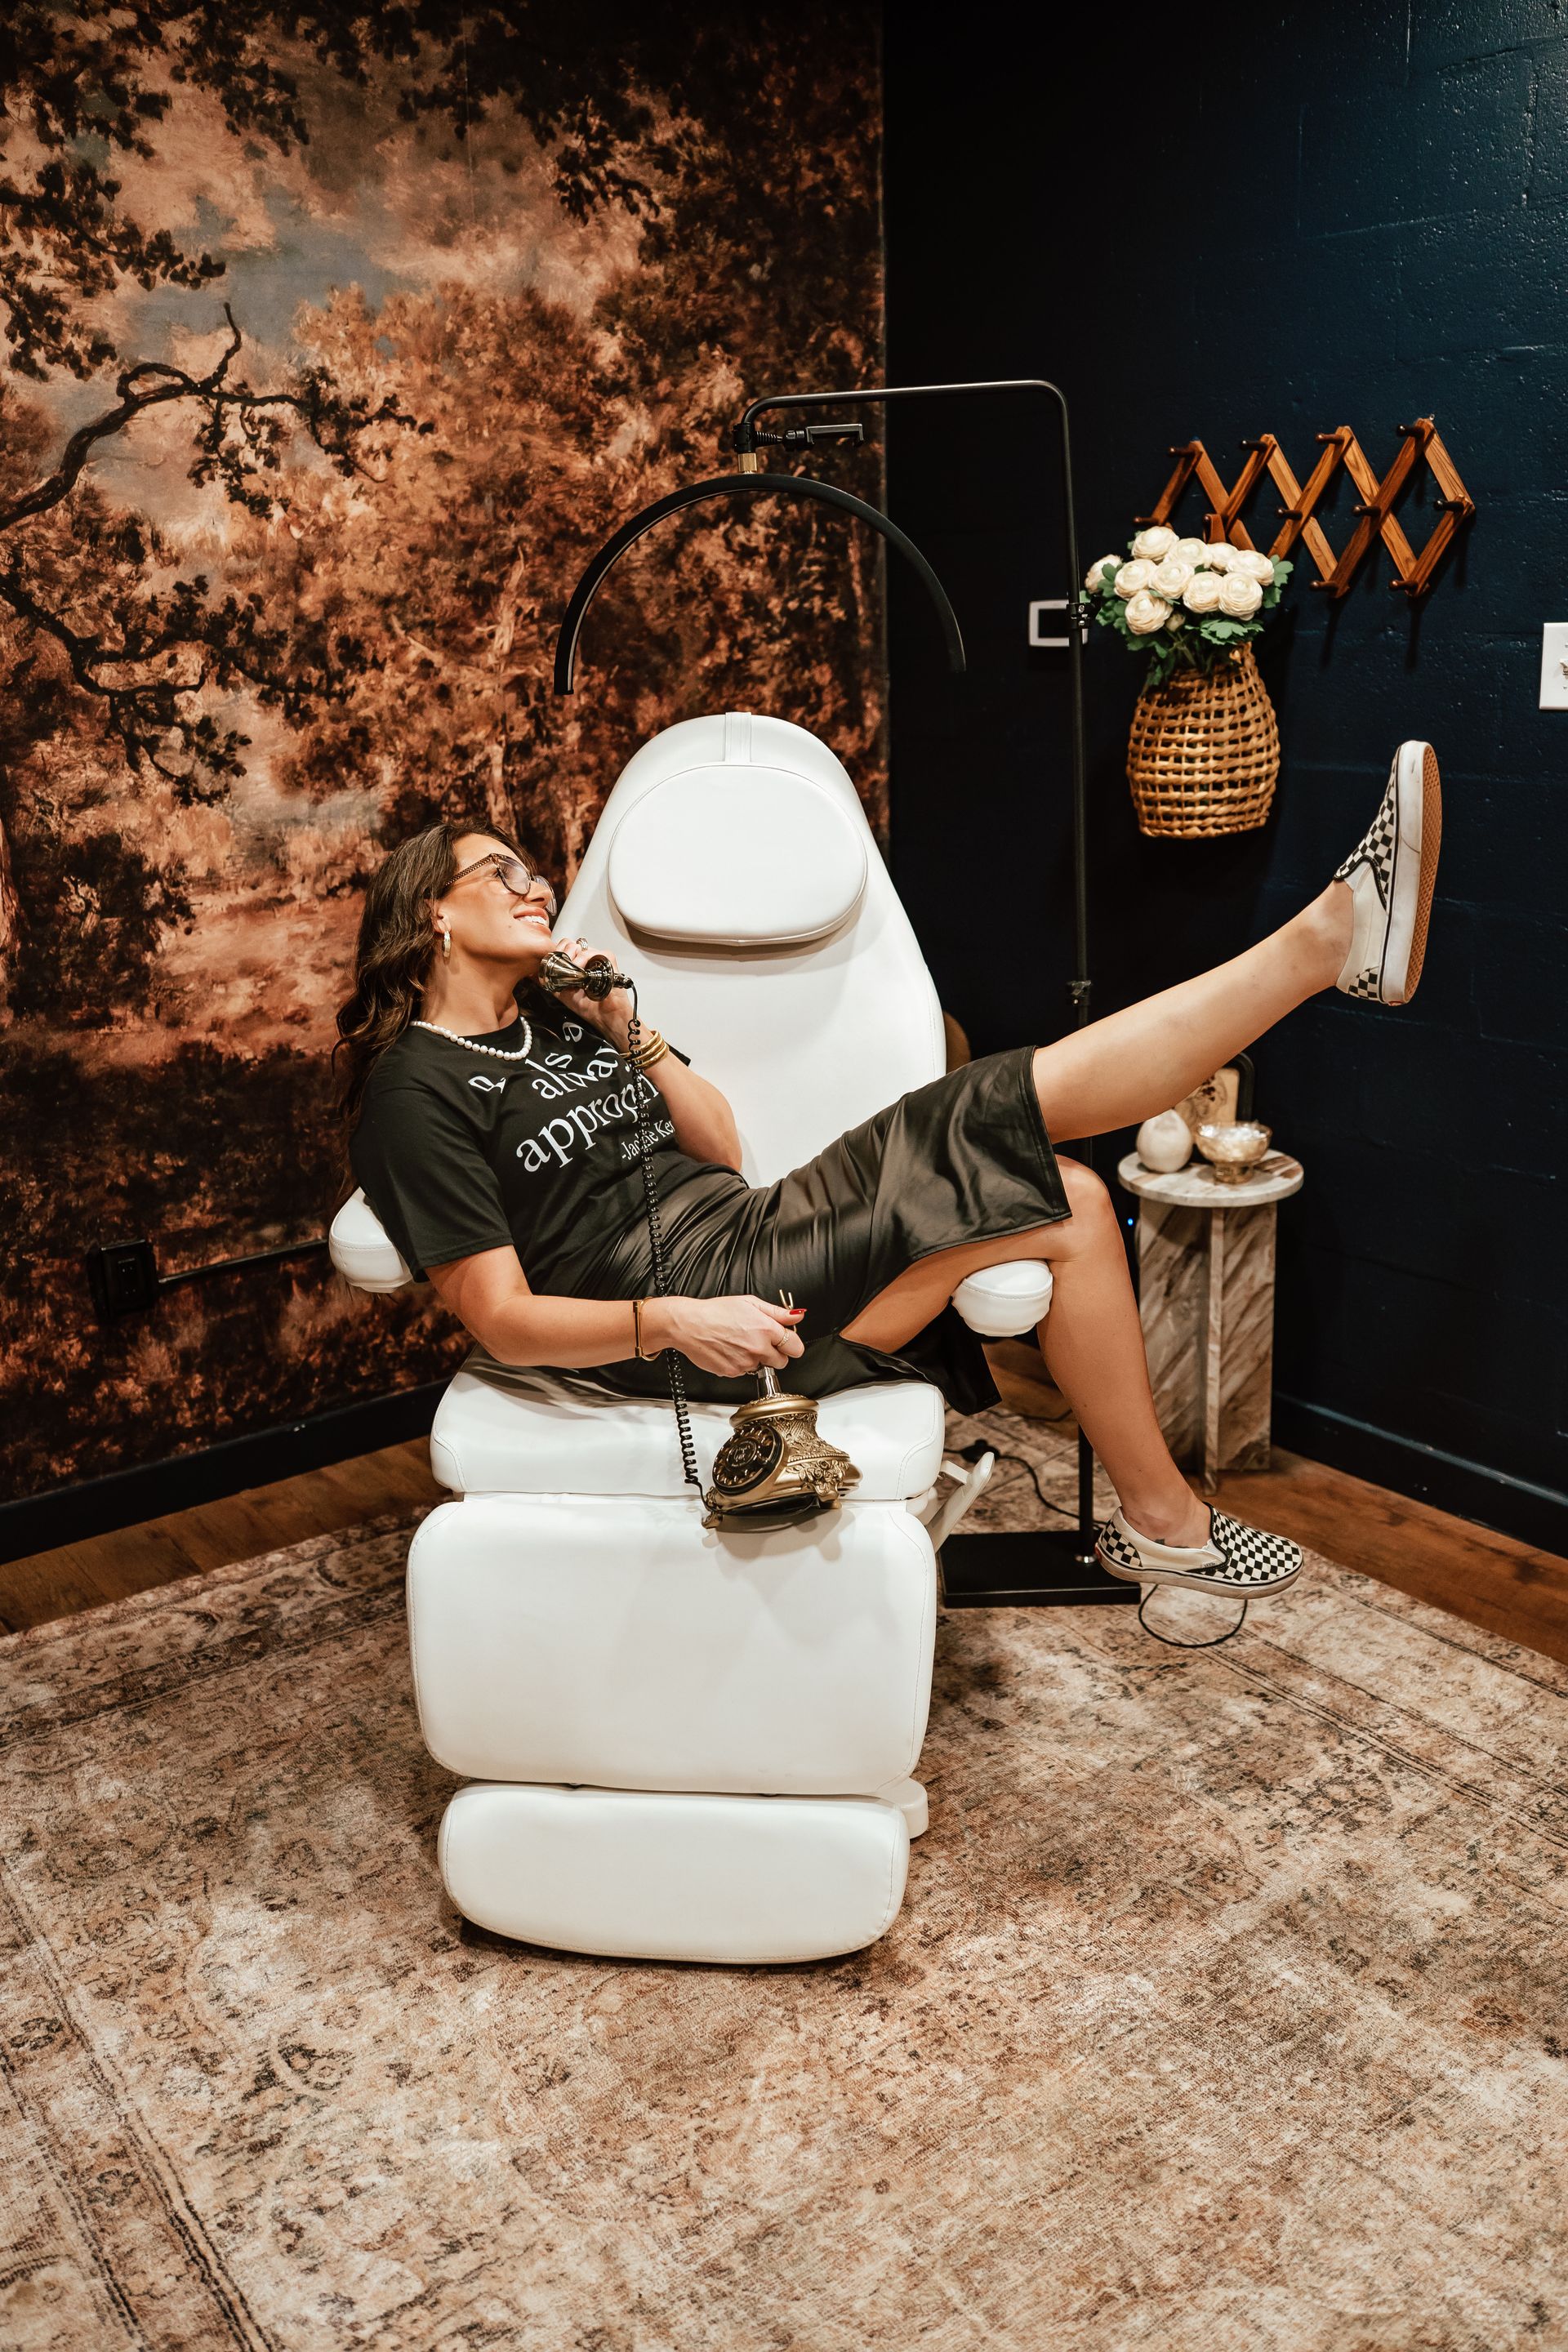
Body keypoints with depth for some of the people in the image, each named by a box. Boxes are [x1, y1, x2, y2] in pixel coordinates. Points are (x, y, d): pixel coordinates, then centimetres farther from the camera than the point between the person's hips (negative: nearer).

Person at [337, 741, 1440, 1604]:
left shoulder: (552, 1019, 18)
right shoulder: (418, 1090, -7)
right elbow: (502, 1320, -13)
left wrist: (627, 1032, 4)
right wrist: (669, 1321, -28)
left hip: (752, 1228, 8)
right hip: (691, 1312, -8)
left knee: (1056, 1137, -9)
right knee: (1061, 1213, -14)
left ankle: (1333, 935, -5)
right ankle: (1163, 1519, -1)